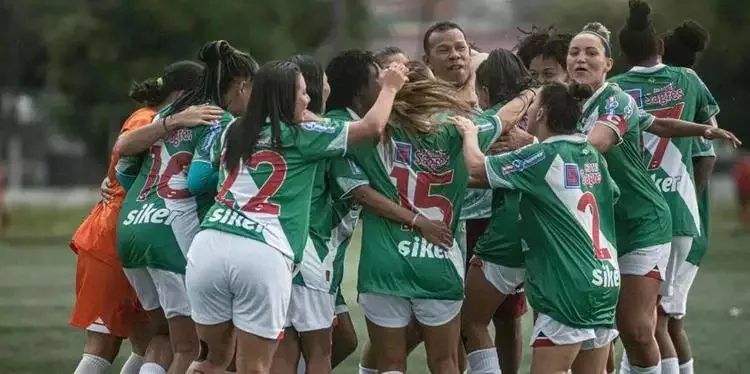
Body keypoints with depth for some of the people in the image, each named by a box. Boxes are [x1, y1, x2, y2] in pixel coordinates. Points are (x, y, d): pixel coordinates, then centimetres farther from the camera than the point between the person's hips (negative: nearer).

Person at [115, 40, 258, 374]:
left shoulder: (169, 114, 20)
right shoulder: (221, 121, -3)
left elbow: (125, 170, 21)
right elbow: (198, 180, -16)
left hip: (131, 226, 7)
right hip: (174, 234, -7)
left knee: (165, 335, 21)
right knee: (191, 347, 2)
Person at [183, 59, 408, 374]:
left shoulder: (233, 133, 21)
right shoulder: (299, 137, 7)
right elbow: (372, 126, 11)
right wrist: (390, 88, 30)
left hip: (209, 245, 5)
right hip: (263, 254, -5)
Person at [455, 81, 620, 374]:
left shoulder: (544, 157, -9)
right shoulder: (592, 156, 11)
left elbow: (477, 167, -10)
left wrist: (469, 134, 11)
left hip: (569, 286, -8)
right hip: (605, 282, 8)